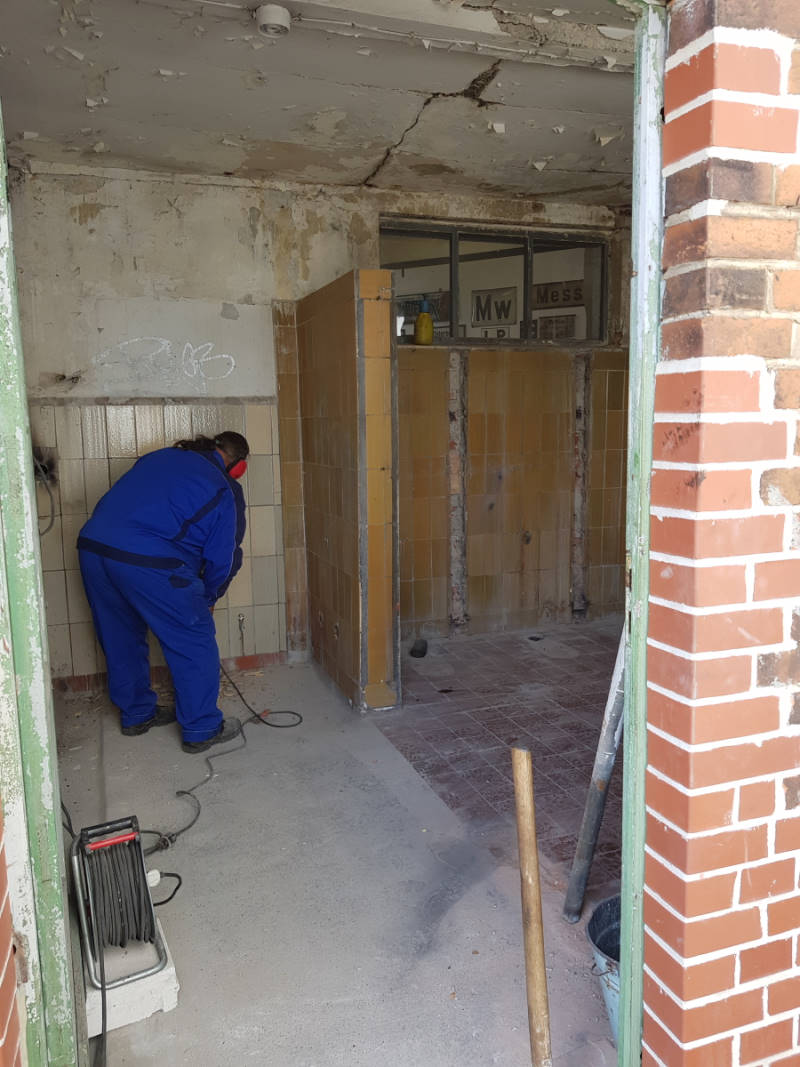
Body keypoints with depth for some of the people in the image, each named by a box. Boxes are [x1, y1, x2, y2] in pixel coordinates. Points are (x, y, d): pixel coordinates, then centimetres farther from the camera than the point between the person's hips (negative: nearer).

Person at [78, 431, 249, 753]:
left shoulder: (160, 457, 20)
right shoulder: (223, 490, 3)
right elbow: (222, 556, 4)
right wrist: (207, 598, 23)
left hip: (91, 547, 8)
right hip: (147, 562, -7)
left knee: (120, 638, 23)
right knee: (194, 642, 7)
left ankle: (137, 714, 39)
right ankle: (201, 730, 16)